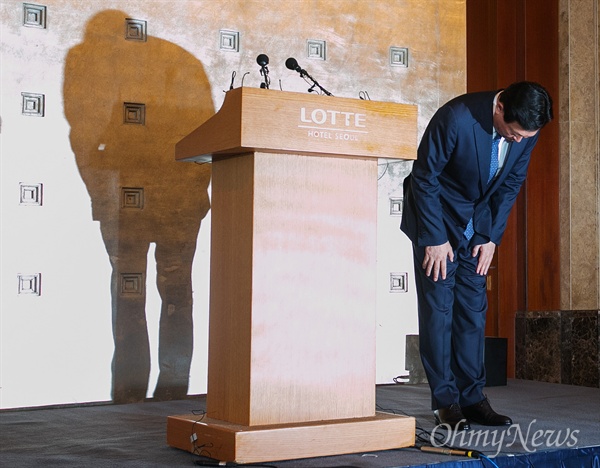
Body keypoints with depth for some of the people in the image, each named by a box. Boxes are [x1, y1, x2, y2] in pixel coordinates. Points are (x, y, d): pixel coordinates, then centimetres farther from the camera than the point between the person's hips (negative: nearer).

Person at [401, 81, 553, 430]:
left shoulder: (527, 130, -13)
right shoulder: (456, 118, -29)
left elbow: (511, 185, 1)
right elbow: (424, 178, -20)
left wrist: (492, 238, -3)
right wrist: (436, 239, -18)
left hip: (478, 220, 5)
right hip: (437, 214, -5)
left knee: (473, 307, 3)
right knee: (438, 304, -7)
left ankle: (471, 397, 7)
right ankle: (445, 400, -3)